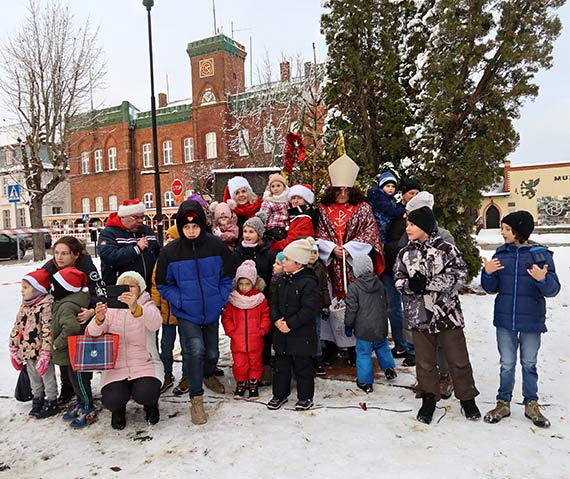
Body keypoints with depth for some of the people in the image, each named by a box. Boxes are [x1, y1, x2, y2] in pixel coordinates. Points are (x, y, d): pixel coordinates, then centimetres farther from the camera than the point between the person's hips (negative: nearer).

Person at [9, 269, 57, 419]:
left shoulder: (46, 306, -19)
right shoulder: (24, 306, 7)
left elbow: (48, 332, -23)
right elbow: (16, 329, 12)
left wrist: (45, 354, -25)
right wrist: (14, 350, 11)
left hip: (41, 353, -8)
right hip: (28, 353, 8)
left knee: (48, 378, 9)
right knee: (34, 379, 22)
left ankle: (51, 403, 24)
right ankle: (37, 401, 39)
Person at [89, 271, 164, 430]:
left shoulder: (148, 306, 0)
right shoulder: (111, 309, 7)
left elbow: (155, 323, -25)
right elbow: (91, 335, -8)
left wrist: (135, 308, -46)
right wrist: (99, 319, -31)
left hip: (145, 365, -2)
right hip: (115, 367, 2)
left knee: (145, 395, -27)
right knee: (112, 400, -22)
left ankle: (151, 404, 11)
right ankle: (118, 408, 16)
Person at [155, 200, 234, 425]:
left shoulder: (217, 246, -10)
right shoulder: (169, 252, -11)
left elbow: (227, 276, 2)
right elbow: (163, 284, 0)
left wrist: (221, 298, -7)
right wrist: (180, 301, -13)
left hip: (212, 312, 2)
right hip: (186, 314, -2)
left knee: (212, 352, 17)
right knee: (195, 350, -19)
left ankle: (208, 375, 50)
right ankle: (196, 399, -2)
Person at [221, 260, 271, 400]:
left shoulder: (260, 299, -1)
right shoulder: (232, 299, -1)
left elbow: (266, 316, 4)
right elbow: (226, 317, 2)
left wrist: (262, 330, -5)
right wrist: (231, 331, -6)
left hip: (255, 340, 0)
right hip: (237, 340, 0)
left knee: (255, 362, 10)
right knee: (239, 364, 5)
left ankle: (253, 384, 27)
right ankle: (240, 384, 25)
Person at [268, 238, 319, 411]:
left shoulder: (308, 282, -18)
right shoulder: (284, 279, 6)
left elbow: (308, 310, -21)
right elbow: (274, 302, 9)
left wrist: (290, 324, -20)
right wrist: (276, 319, -8)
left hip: (301, 335, -7)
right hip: (282, 333, 7)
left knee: (302, 367, 9)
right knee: (280, 365, 17)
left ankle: (305, 397, 26)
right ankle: (280, 394, 33)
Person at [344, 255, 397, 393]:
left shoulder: (354, 286, -15)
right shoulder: (379, 283, 3)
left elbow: (351, 309, -13)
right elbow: (385, 303, 15)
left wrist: (348, 325, 1)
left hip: (364, 328, -5)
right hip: (380, 326, 5)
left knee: (363, 353, 5)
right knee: (382, 346, 28)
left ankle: (365, 382, 12)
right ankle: (389, 368, 36)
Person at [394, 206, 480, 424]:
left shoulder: (446, 249, -7)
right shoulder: (405, 253, 5)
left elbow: (459, 275, -13)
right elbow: (399, 280, 4)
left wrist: (427, 284, -20)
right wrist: (411, 285, -19)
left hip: (447, 313, -2)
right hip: (419, 314, 3)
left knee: (458, 358, 9)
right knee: (425, 361, 11)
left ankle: (467, 398, 27)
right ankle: (429, 399, 27)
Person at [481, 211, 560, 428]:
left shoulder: (541, 254, -6)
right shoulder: (501, 254, 2)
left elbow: (553, 289, -10)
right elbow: (491, 288, 5)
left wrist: (542, 279, -31)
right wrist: (488, 273, -15)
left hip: (531, 321, -2)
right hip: (505, 320, 2)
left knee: (529, 364, 13)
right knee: (507, 365, 11)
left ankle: (531, 404, 29)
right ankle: (503, 403, 24)